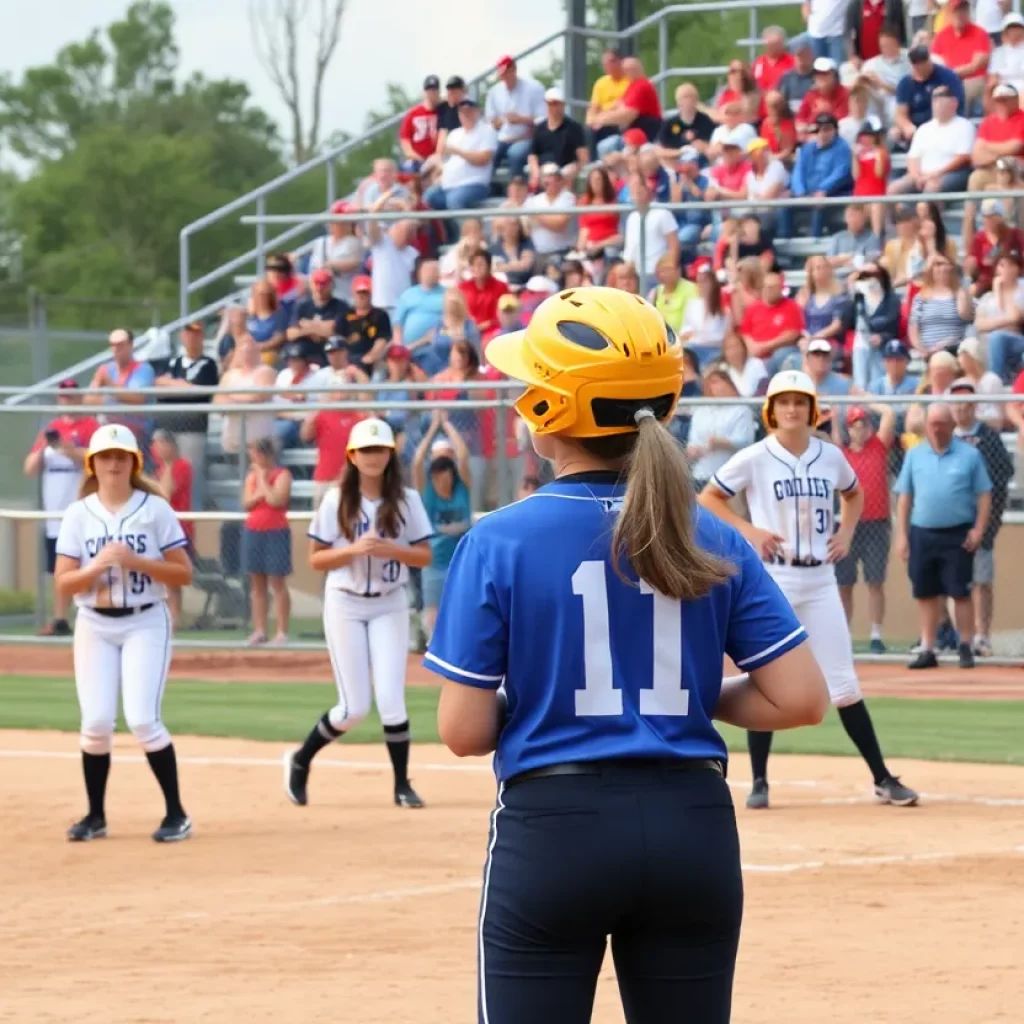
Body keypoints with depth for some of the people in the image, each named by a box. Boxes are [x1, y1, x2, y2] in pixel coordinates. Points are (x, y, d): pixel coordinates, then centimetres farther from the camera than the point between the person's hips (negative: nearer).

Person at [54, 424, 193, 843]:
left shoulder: (155, 509, -2)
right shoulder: (78, 514, 3)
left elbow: (184, 574, -4)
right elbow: (63, 583, 0)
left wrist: (135, 561, -17)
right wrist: (97, 567, -19)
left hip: (146, 624, -2)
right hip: (94, 626, 2)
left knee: (142, 720, -13)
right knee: (96, 723, -3)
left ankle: (176, 814, -2)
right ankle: (96, 815, 14)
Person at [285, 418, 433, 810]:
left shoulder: (406, 500, 1)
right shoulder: (336, 501, -2)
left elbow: (425, 556, 0)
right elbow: (316, 559, -2)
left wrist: (390, 549, -18)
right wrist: (354, 549, -18)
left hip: (390, 606, 1)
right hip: (345, 605, -1)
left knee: (391, 701, -7)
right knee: (355, 708, -3)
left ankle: (402, 784, 7)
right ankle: (300, 761, 21)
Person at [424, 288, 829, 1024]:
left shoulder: (499, 542, -6)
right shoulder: (712, 542, 2)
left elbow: (464, 732, -8)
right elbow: (802, 699, -2)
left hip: (552, 828, -3)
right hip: (693, 832, 3)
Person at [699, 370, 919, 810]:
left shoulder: (831, 456, 5)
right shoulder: (754, 459, -6)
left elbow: (854, 494, 24)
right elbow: (707, 499, 1)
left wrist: (846, 532, 6)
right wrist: (747, 530, -11)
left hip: (820, 579, 3)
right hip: (771, 578, -3)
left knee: (844, 683, 2)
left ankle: (883, 778, 5)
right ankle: (759, 781, 10)